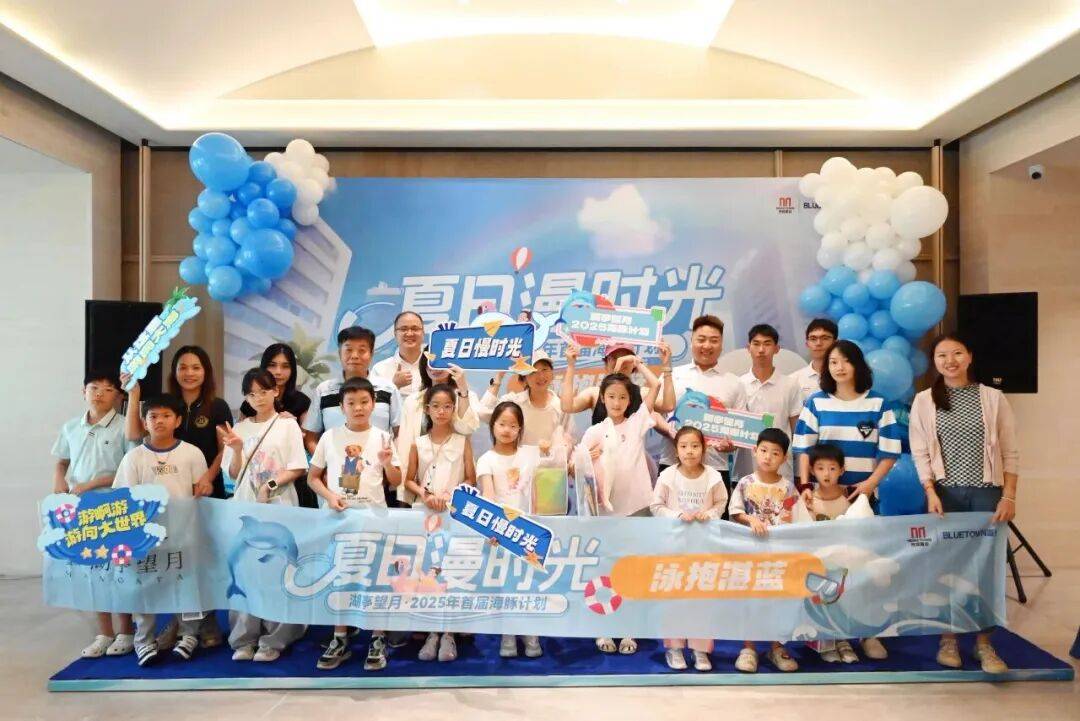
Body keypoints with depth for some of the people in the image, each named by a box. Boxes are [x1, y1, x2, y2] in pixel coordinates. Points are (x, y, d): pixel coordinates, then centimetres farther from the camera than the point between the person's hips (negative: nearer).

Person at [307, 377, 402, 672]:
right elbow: (313, 477, 6)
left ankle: (378, 640, 17)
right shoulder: (330, 437, 1)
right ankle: (340, 639, 23)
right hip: (337, 515, 1)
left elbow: (396, 482, 4)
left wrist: (387, 463, -16)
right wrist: (329, 496, -11)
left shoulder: (381, 437, 0)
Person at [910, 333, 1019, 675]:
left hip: (987, 493, 0)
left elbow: (1010, 451, 2)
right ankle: (948, 638, 17)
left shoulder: (993, 397, 2)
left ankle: (984, 643, 12)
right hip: (945, 493, 0)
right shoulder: (924, 400, 1)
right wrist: (931, 493, -9)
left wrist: (1009, 496, -5)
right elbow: (920, 452, 0)